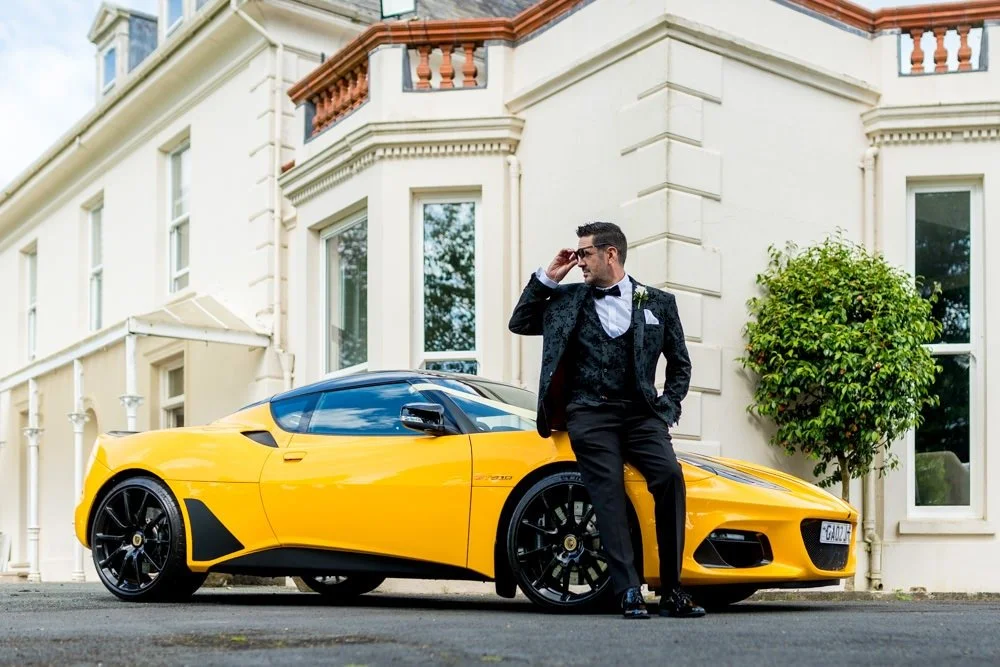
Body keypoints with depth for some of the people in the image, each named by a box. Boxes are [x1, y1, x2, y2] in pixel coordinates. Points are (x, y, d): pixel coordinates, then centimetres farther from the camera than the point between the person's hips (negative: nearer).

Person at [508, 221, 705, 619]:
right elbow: (519, 324, 15)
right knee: (608, 494, -15)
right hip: (589, 414, 0)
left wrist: (666, 410, 6)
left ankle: (672, 592, -16)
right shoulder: (567, 300, 16)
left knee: (669, 475, -23)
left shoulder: (658, 303, 15)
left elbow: (680, 365, 20)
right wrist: (546, 278, 9)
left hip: (640, 412, 0)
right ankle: (629, 595, -14)